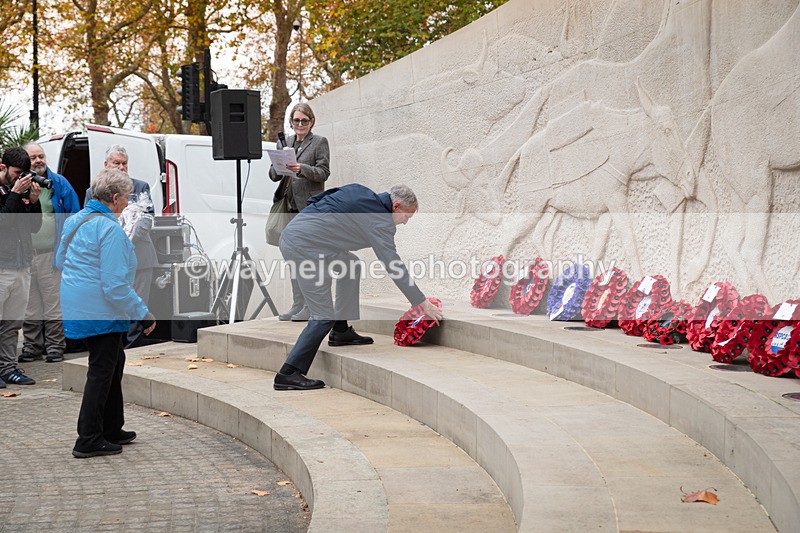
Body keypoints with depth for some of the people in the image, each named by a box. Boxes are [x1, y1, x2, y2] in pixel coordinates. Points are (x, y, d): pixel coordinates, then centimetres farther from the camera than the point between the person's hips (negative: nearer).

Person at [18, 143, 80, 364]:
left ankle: (54, 346, 9)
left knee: (54, 304, 2)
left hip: (51, 253, -2)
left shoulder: (59, 184, 4)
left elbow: (73, 214, 4)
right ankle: (32, 345, 19)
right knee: (29, 304, 10)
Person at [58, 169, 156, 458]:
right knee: (101, 372, 0)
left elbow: (60, 260, 22)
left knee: (113, 362, 21)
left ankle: (112, 429, 29)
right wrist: (143, 314, -18)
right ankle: (89, 440, 5)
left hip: (79, 308, 10)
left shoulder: (76, 220, 8)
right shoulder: (110, 229, -21)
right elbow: (116, 284, -24)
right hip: (102, 312, -10)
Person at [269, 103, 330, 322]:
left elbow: (323, 172, -8)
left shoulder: (319, 142, 2)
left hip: (311, 206, -6)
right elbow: (273, 174, 15)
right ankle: (297, 304, 14)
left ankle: (311, 307, -5)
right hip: (290, 206, 6)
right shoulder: (285, 143, 17)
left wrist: (302, 169, -24)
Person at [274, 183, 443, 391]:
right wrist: (423, 304, -3)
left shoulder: (359, 192, 17)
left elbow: (314, 200, 23)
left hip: (292, 232, 10)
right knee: (324, 317, -6)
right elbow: (395, 267, -8)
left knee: (351, 264, 24)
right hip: (303, 247, -10)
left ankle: (341, 331, 24)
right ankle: (288, 374, -7)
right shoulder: (380, 220, -8)